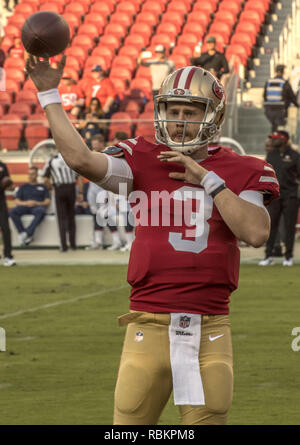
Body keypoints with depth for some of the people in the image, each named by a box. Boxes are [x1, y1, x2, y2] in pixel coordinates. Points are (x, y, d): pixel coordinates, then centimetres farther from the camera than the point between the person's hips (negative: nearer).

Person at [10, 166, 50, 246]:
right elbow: (17, 201, 16)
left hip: (38, 206, -2)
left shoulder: (42, 187, 23)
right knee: (12, 211, -32)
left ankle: (27, 233, -46)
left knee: (41, 211, -42)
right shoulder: (23, 187, 27)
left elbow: (47, 202, 11)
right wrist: (25, 203, -6)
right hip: (25, 206, 2)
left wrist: (37, 203, -8)